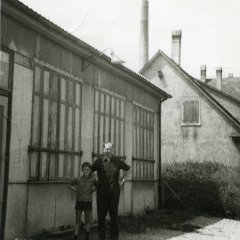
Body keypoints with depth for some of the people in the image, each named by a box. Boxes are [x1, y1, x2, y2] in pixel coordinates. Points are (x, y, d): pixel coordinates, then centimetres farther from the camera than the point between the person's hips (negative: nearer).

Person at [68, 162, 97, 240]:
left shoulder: (93, 179, -3)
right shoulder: (77, 179, -5)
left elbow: (97, 186, 17)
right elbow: (69, 185, 11)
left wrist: (92, 190, 2)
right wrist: (75, 190, 0)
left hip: (88, 202, 1)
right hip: (79, 202, -1)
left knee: (87, 221, 8)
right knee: (78, 222, 1)